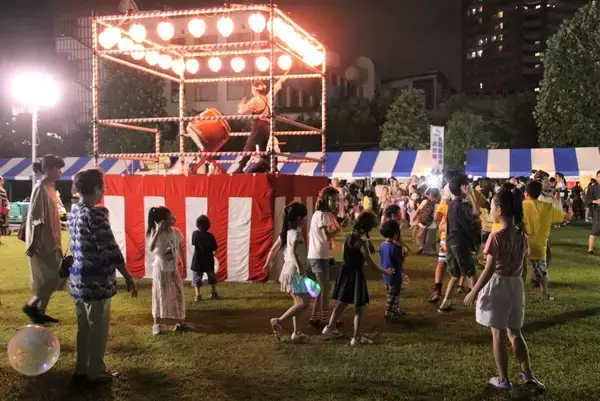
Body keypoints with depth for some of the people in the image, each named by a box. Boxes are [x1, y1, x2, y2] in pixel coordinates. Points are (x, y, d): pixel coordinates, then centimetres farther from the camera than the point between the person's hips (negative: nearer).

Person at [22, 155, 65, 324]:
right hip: (42, 242, -9)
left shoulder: (50, 187, 11)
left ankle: (40, 312, 19)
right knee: (55, 276, -5)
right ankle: (31, 306, 7)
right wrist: (33, 243, -21)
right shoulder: (41, 189, -17)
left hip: (49, 241, 9)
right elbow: (36, 219, -20)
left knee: (50, 277, 12)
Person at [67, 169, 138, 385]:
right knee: (98, 328, 5)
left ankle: (81, 370, 27)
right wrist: (128, 278, -12)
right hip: (96, 281, -8)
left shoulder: (74, 212, 8)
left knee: (84, 327, 17)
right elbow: (111, 250, -18)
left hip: (78, 279, 8)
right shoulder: (95, 215, -18)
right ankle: (96, 372, 16)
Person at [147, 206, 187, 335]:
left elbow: (181, 249, 9)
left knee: (177, 295, 6)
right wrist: (158, 232, -38)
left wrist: (184, 266, 10)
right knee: (160, 296, 0)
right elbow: (151, 248, -33)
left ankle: (179, 322, 17)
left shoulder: (176, 232, -2)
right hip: (160, 269, -4)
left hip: (173, 269, 4)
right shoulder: (155, 233, -15)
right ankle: (157, 324, 12)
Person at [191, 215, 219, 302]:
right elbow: (215, 249, -7)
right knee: (212, 277, 19)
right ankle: (214, 293, 25)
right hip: (209, 261, 1)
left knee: (196, 278, 5)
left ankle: (197, 295, -2)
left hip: (197, 260, -1)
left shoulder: (195, 234, -10)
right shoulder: (210, 236, -11)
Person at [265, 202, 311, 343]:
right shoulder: (296, 232, -14)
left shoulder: (286, 232, 11)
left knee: (298, 303, 14)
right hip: (295, 271, -9)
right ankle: (278, 321, -10)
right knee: (304, 303, -8)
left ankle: (297, 333, 15)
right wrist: (300, 268, -34)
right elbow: (293, 252, -29)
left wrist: (267, 263, 31)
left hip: (288, 269, 9)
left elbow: (273, 248, 19)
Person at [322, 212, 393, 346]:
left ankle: (330, 328, 30)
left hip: (345, 271, 8)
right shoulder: (361, 242, -20)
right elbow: (370, 263, -15)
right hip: (356, 274, -8)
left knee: (342, 302, 21)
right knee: (359, 307, 3)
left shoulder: (349, 237, 2)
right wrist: (384, 271, -2)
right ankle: (356, 337, 7)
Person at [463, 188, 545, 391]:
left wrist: (473, 292, -11)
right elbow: (523, 264, 10)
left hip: (498, 285, -6)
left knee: (498, 334, 6)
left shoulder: (496, 236, -20)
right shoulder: (522, 235, 1)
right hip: (516, 284, 6)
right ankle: (527, 374, 20)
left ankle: (503, 380, 14)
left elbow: (489, 270, -19)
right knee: (515, 332, 19)